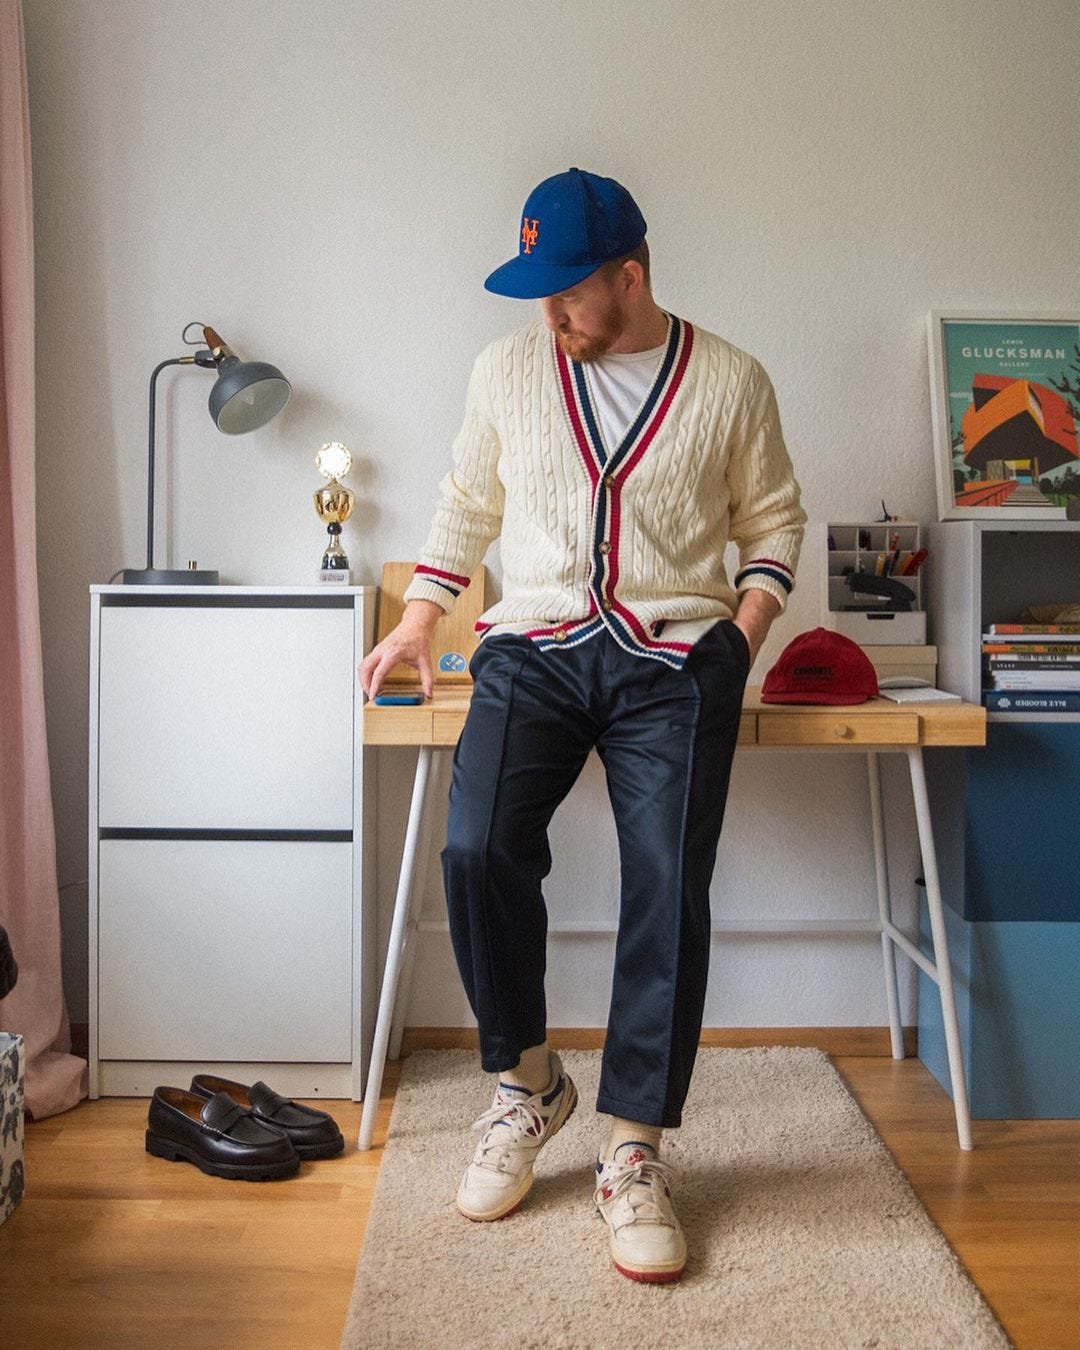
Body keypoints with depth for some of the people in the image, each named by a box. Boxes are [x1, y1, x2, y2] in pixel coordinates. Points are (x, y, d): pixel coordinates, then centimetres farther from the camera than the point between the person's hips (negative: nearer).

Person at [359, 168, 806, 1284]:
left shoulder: (729, 382, 4)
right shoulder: (507, 368, 8)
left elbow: (772, 518, 13)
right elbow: (467, 501, 18)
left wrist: (747, 625, -1)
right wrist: (418, 618, 12)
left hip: (675, 662, -1)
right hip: (533, 648, 1)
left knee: (667, 889, -11)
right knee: (478, 849, -20)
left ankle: (633, 1151, 4)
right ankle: (527, 1082, 5)